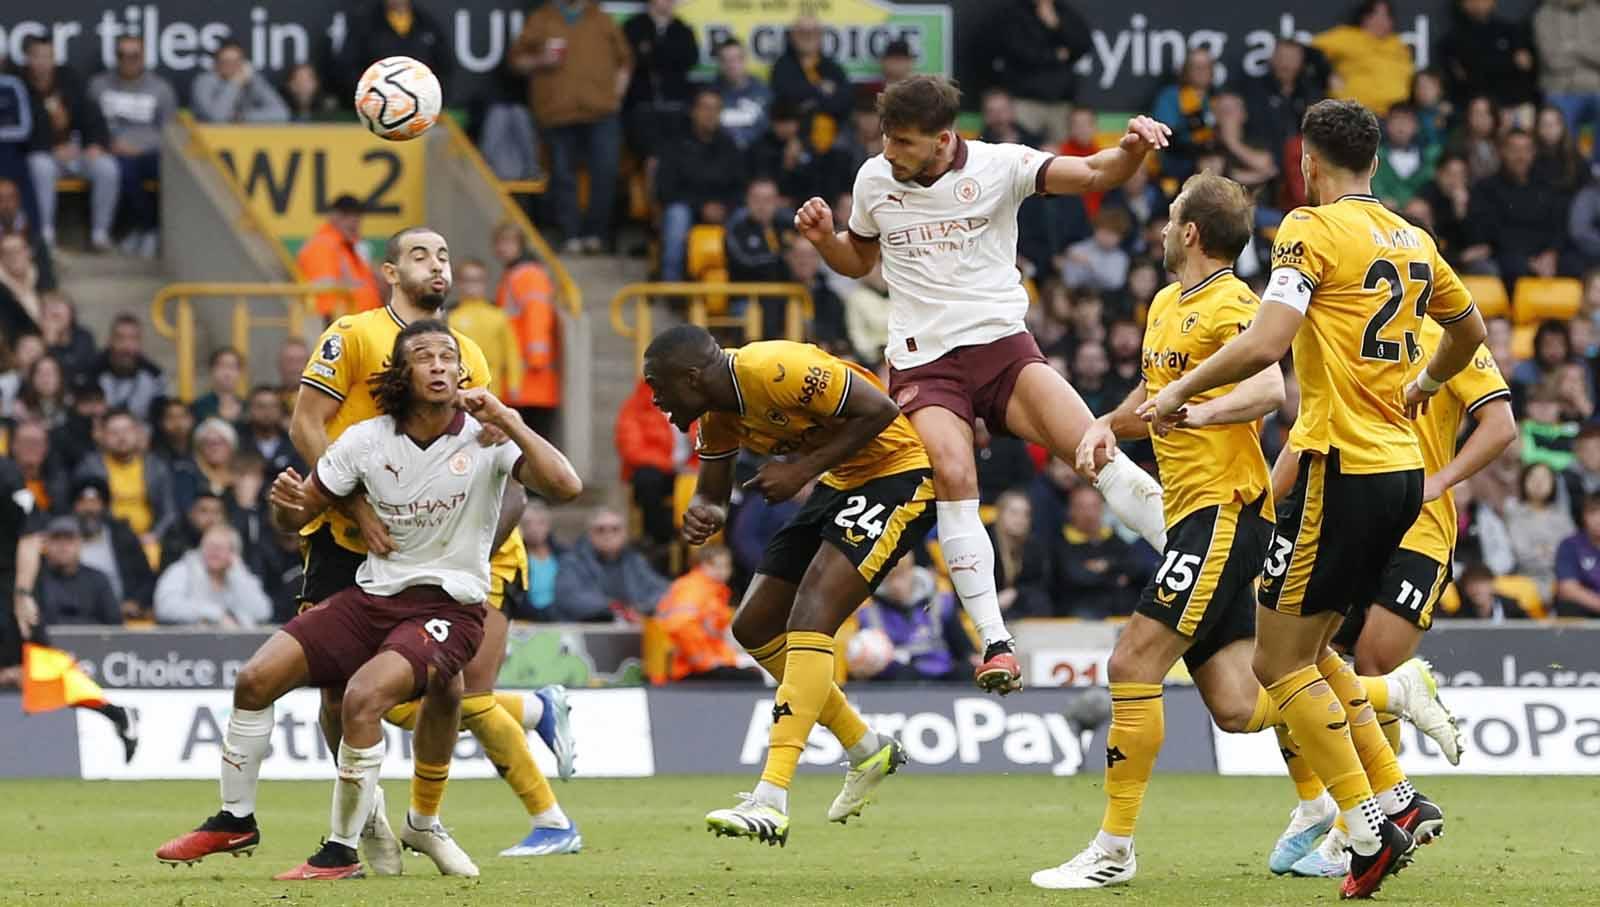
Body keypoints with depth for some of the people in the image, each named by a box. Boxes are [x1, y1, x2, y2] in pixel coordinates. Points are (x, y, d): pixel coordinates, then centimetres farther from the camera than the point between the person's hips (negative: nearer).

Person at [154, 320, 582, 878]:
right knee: (256, 678, -8)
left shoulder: (486, 438, -9)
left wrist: (510, 423, -27)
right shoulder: (366, 440, 1)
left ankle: (342, 850, -16)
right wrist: (286, 504, -16)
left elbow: (565, 486, -23)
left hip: (449, 607, -5)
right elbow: (299, 517, 9)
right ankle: (235, 819, 13)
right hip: (373, 596, 5)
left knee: (364, 696, -30)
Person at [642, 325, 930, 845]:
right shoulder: (718, 411, 1)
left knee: (809, 618, -24)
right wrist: (703, 515, -14)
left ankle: (770, 801, -30)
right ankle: (867, 751, 25)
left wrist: (803, 470, -24)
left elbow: (879, 410, -25)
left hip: (900, 470, -10)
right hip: (841, 481, 10)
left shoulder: (778, 371, -27)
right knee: (755, 628, 10)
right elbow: (712, 494, 11)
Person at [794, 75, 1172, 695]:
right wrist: (824, 239, 1)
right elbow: (860, 260, 23)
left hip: (1002, 346, -1)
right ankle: (995, 641, -21)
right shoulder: (874, 180, 5)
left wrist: (1132, 150, -35)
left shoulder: (998, 166, -4)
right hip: (921, 360, 1)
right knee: (952, 474, -25)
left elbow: (1093, 175, -14)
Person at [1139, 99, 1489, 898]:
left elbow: (1265, 343, -22)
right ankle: (1398, 799, 10)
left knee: (1280, 661, -1)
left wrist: (1182, 389, -8)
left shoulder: (1312, 229, -10)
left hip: (1341, 467, -8)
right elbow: (1469, 329, 30)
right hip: (1400, 470, 8)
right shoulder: (1412, 241, 13)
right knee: (1308, 650, 19)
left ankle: (1372, 828, -7)